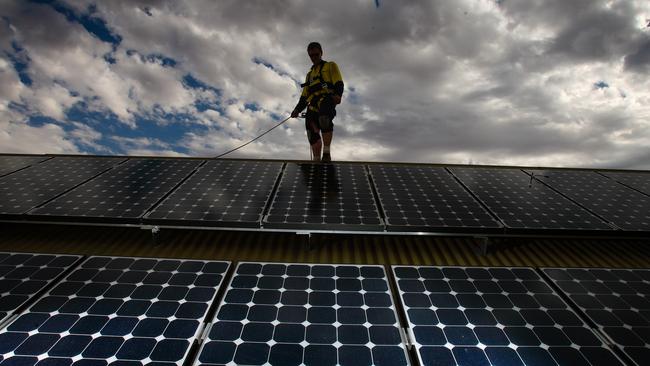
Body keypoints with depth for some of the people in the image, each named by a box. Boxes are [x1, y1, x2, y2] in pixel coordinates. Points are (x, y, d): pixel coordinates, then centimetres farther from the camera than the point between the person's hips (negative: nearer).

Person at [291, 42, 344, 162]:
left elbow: (338, 83, 3)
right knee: (312, 132, -12)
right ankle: (317, 160, -13)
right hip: (313, 104, 6)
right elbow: (304, 95, 30)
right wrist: (298, 109, 16)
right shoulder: (309, 74, 37)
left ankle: (326, 153, -37)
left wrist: (337, 94, -19)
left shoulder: (330, 66, 21)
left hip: (327, 99, -6)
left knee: (324, 119, -36)